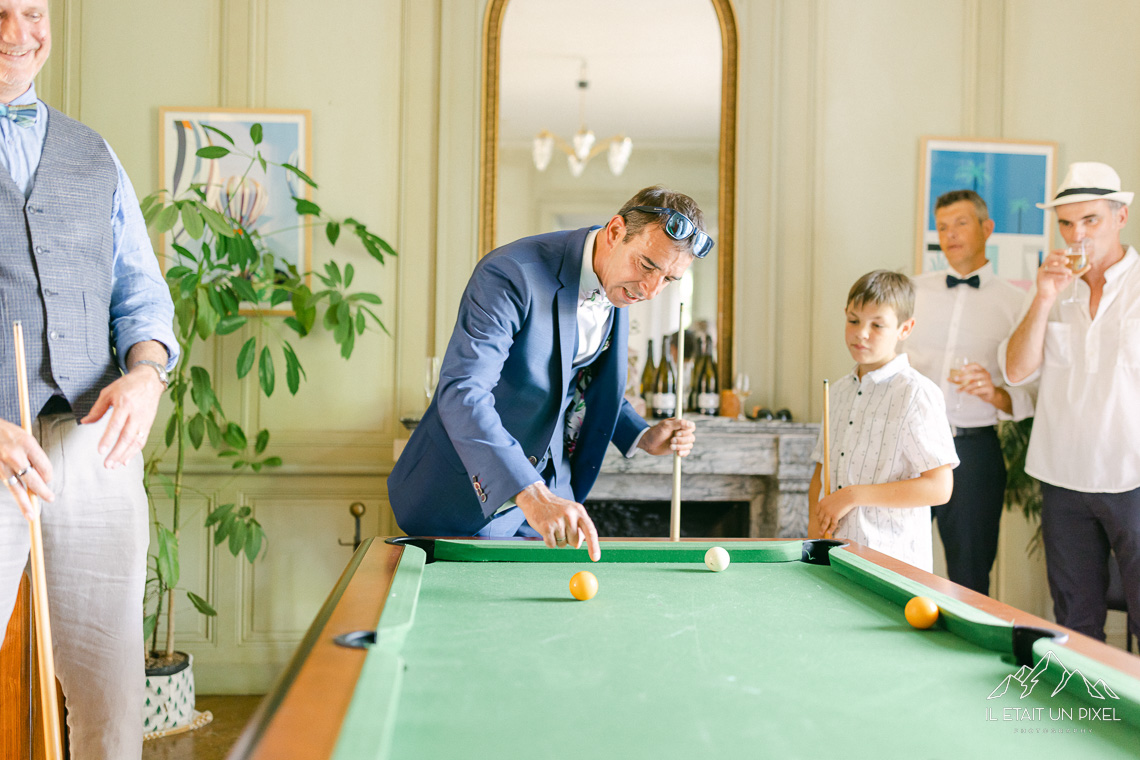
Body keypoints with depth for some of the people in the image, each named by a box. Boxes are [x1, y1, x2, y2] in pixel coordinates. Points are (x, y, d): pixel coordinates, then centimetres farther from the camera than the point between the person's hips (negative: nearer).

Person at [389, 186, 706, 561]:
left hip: (551, 485, 6)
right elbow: (461, 393, -37)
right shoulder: (511, 274, -26)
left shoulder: (618, 288, -2)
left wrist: (643, 436, -1)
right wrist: (530, 494, -46)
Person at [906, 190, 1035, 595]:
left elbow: (1033, 396, 0)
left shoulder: (1015, 302, 4)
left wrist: (997, 394, -18)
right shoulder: (915, 290, 11)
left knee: (970, 582, 4)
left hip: (974, 451, -2)